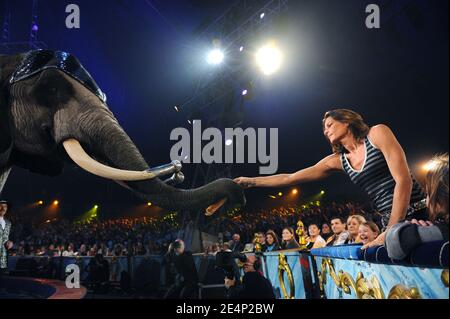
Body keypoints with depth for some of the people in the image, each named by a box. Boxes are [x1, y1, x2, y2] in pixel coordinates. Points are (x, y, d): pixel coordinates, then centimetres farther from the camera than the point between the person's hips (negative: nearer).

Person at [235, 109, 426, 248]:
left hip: (418, 217, -5)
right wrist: (251, 182, 14)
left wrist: (390, 232, -19)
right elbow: (290, 178, 16)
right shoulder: (338, 160, 12)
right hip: (391, 224, 5)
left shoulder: (377, 134, -4)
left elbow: (404, 180, -14)